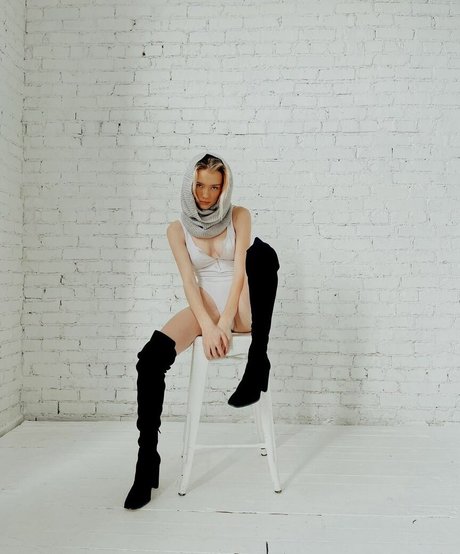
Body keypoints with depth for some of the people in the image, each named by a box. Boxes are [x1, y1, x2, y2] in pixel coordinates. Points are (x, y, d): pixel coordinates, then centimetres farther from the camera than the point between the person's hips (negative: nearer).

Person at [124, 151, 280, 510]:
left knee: (262, 252, -33)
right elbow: (189, 281, -6)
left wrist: (225, 322, -22)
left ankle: (258, 363, -27)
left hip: (242, 309, -1)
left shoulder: (239, 216, 0)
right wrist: (208, 326, -22)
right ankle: (147, 463, -15)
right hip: (206, 309, 1)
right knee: (150, 359, -27)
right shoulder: (178, 229, 3)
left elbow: (240, 269, -11)